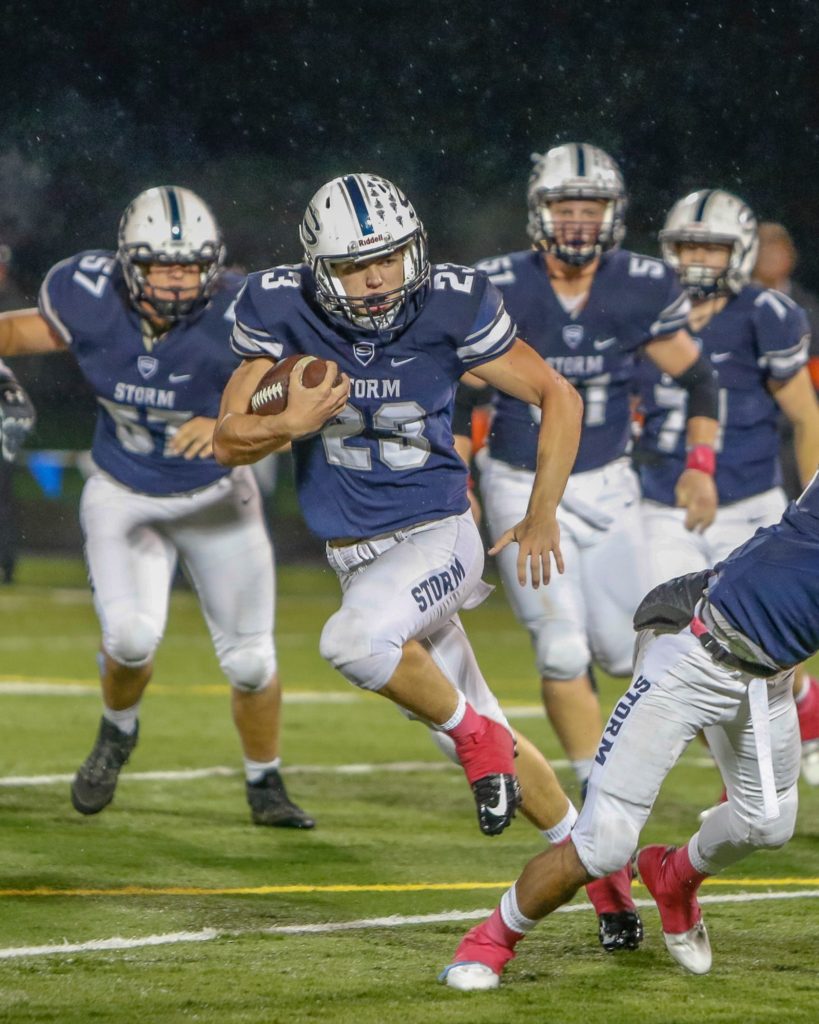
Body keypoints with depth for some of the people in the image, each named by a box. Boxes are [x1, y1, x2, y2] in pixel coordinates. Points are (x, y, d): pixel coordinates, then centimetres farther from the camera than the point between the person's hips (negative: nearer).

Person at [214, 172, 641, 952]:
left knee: (354, 642, -33)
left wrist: (542, 515, -4)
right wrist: (287, 425, -25)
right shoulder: (280, 311, -9)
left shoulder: (451, 305, -15)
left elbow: (556, 397, -3)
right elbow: (229, 443, -5)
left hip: (437, 537, -4)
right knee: (481, 741, 10)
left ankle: (473, 732, -8)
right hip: (359, 559, 4)